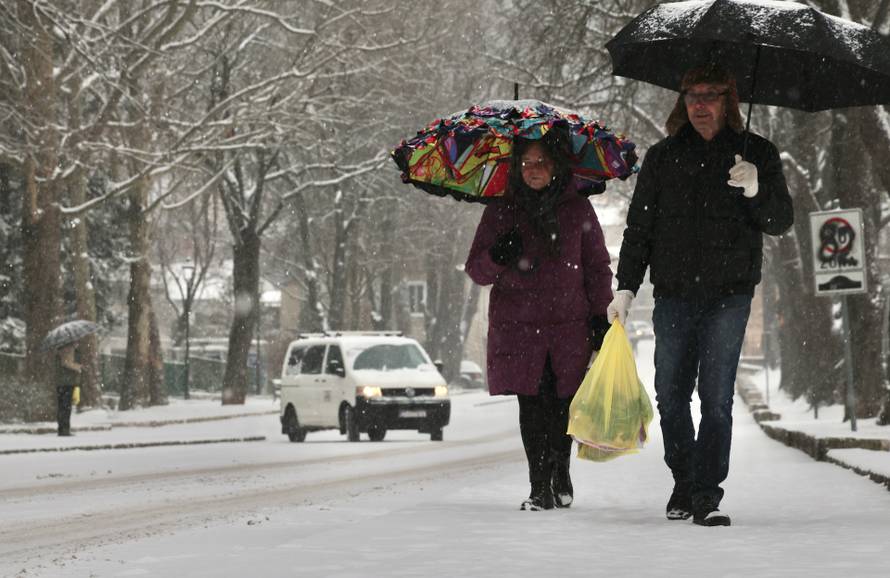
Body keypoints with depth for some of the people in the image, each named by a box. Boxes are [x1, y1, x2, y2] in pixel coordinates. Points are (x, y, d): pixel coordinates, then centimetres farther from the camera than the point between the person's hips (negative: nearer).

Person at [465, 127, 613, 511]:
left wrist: (601, 316, 7)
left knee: (563, 405, -2)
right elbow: (476, 270, 8)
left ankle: (560, 469, 21)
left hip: (569, 326, 0)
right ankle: (540, 487, -2)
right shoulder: (501, 211, 7)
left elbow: (597, 267, 15)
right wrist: (497, 258, -13)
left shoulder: (577, 209, 8)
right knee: (532, 405, -6)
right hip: (518, 327, 0)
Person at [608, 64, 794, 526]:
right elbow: (639, 227, 12)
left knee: (716, 397, -9)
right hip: (673, 294, 3)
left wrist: (756, 192, -16)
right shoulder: (663, 157, 10)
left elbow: (781, 222, 4)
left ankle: (707, 495, -9)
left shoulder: (756, 154, 6)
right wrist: (626, 287, 4)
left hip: (729, 294, -3)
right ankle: (683, 482, 21)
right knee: (670, 396, 5)